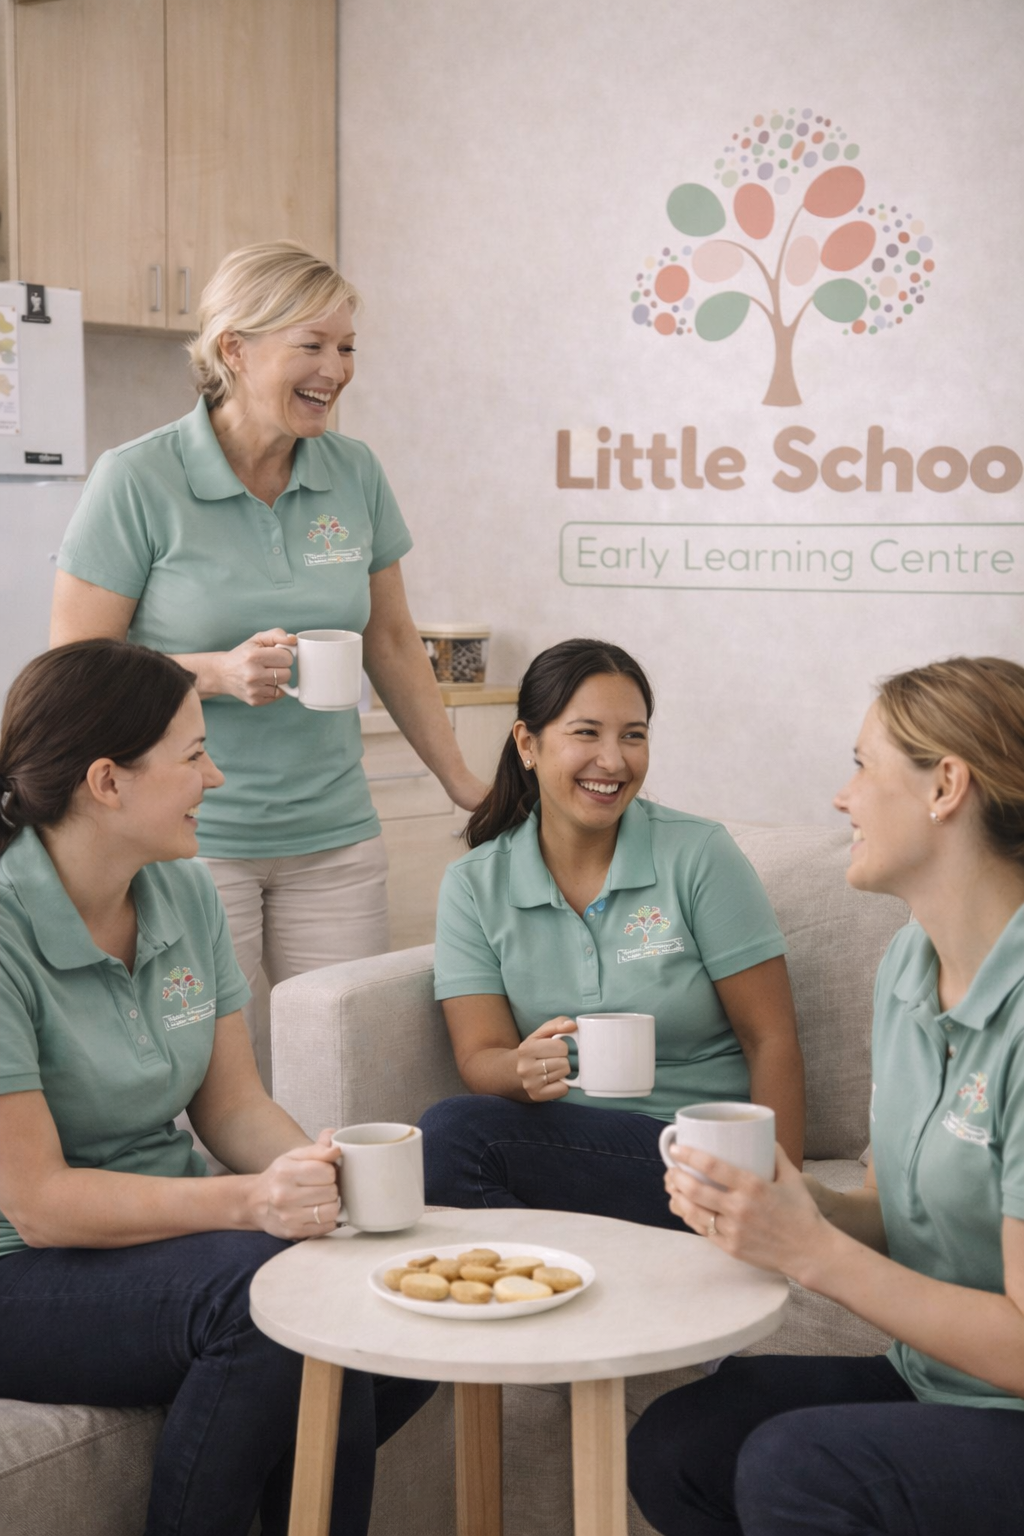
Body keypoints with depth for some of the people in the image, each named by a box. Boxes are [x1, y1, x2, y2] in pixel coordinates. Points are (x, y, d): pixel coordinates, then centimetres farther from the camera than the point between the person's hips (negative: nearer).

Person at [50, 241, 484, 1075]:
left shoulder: (355, 474, 6)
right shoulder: (137, 482, -8)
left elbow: (391, 642, 17)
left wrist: (462, 782, 18)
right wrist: (219, 672, -19)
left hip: (334, 839, 4)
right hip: (191, 838, -4)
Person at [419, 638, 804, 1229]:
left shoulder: (698, 854, -2)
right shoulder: (473, 886, 6)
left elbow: (771, 1041, -3)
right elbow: (480, 1056, -2)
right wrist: (526, 1071, -26)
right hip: (561, 1138, 4)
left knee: (454, 1134, -28)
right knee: (448, 1128, -31)